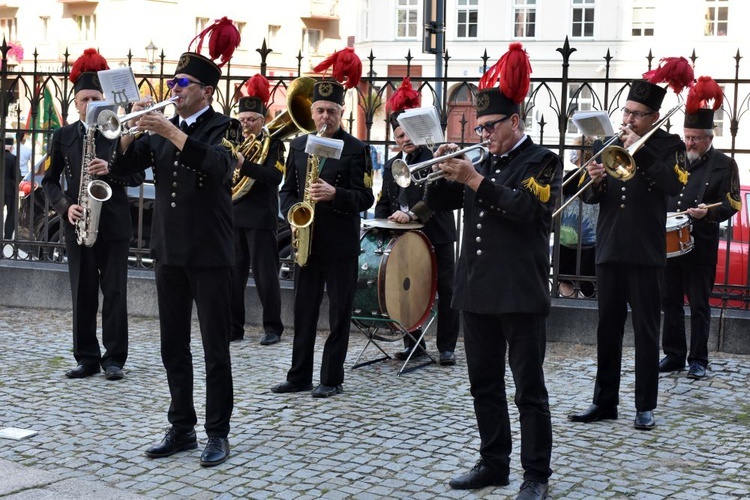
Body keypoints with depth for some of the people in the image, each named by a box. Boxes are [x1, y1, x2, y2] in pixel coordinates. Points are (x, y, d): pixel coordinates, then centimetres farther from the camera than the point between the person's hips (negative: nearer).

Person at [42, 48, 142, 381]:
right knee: (82, 294, 5)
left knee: (115, 293, 0)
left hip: (115, 224, -1)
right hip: (78, 224, 2)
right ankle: (87, 359, 12)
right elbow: (50, 180, 8)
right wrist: (65, 206, -10)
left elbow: (137, 176, 0)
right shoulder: (62, 136, 7)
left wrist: (111, 170, -18)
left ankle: (114, 359, 6)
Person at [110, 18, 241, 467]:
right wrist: (132, 128, -9)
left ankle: (218, 434, 6)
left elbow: (220, 165, -25)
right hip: (169, 252, 6)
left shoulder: (223, 128, -5)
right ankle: (182, 428, 20)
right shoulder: (163, 131, 12)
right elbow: (125, 164, 8)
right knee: (174, 347, 10)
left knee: (215, 349, -1)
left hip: (210, 255, -6)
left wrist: (173, 132, -30)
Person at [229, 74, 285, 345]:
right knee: (233, 273, 5)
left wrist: (243, 164, -29)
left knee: (265, 274, -1)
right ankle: (234, 326, 13)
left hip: (261, 218, -5)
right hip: (233, 216, 5)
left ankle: (272, 327, 8)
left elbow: (275, 175, -18)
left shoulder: (273, 144, -1)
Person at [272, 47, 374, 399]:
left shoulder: (356, 149, -4)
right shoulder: (298, 145, 10)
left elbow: (366, 198, -9)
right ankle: (299, 376, 17)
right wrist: (293, 214, -6)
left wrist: (334, 194, -25)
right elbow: (287, 190, 14)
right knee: (303, 311, 10)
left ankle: (332, 379, 9)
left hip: (341, 244, -4)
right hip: (305, 240, 5)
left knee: (338, 313, 2)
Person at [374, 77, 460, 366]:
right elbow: (384, 201, 18)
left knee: (446, 292, 1)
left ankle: (446, 347, 7)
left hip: (436, 236, -5)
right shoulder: (392, 165, 13)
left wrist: (412, 213, -33)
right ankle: (413, 344, 17)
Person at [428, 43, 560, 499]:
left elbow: (525, 209, -21)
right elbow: (440, 203, 16)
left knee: (529, 389, -1)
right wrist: (446, 171, -3)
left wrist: (475, 180, -23)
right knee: (485, 385, 13)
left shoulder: (542, 162, -3)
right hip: (478, 290, 7)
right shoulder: (485, 163, 16)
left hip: (520, 293, -7)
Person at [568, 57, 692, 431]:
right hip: (609, 249, 4)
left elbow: (673, 184, -17)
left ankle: (645, 407, 7)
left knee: (645, 332, 1)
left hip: (645, 252, -4)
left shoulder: (667, 145, 1)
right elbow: (590, 196, 10)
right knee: (607, 329, 9)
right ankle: (604, 401, 16)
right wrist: (595, 183, -13)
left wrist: (640, 150, -20)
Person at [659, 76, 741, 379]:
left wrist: (708, 212, -21)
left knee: (699, 305, 1)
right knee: (670, 302, 8)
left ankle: (698, 360, 8)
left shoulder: (724, 165, 0)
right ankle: (674, 355, 17)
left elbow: (732, 205, -4)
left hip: (701, 246, -4)